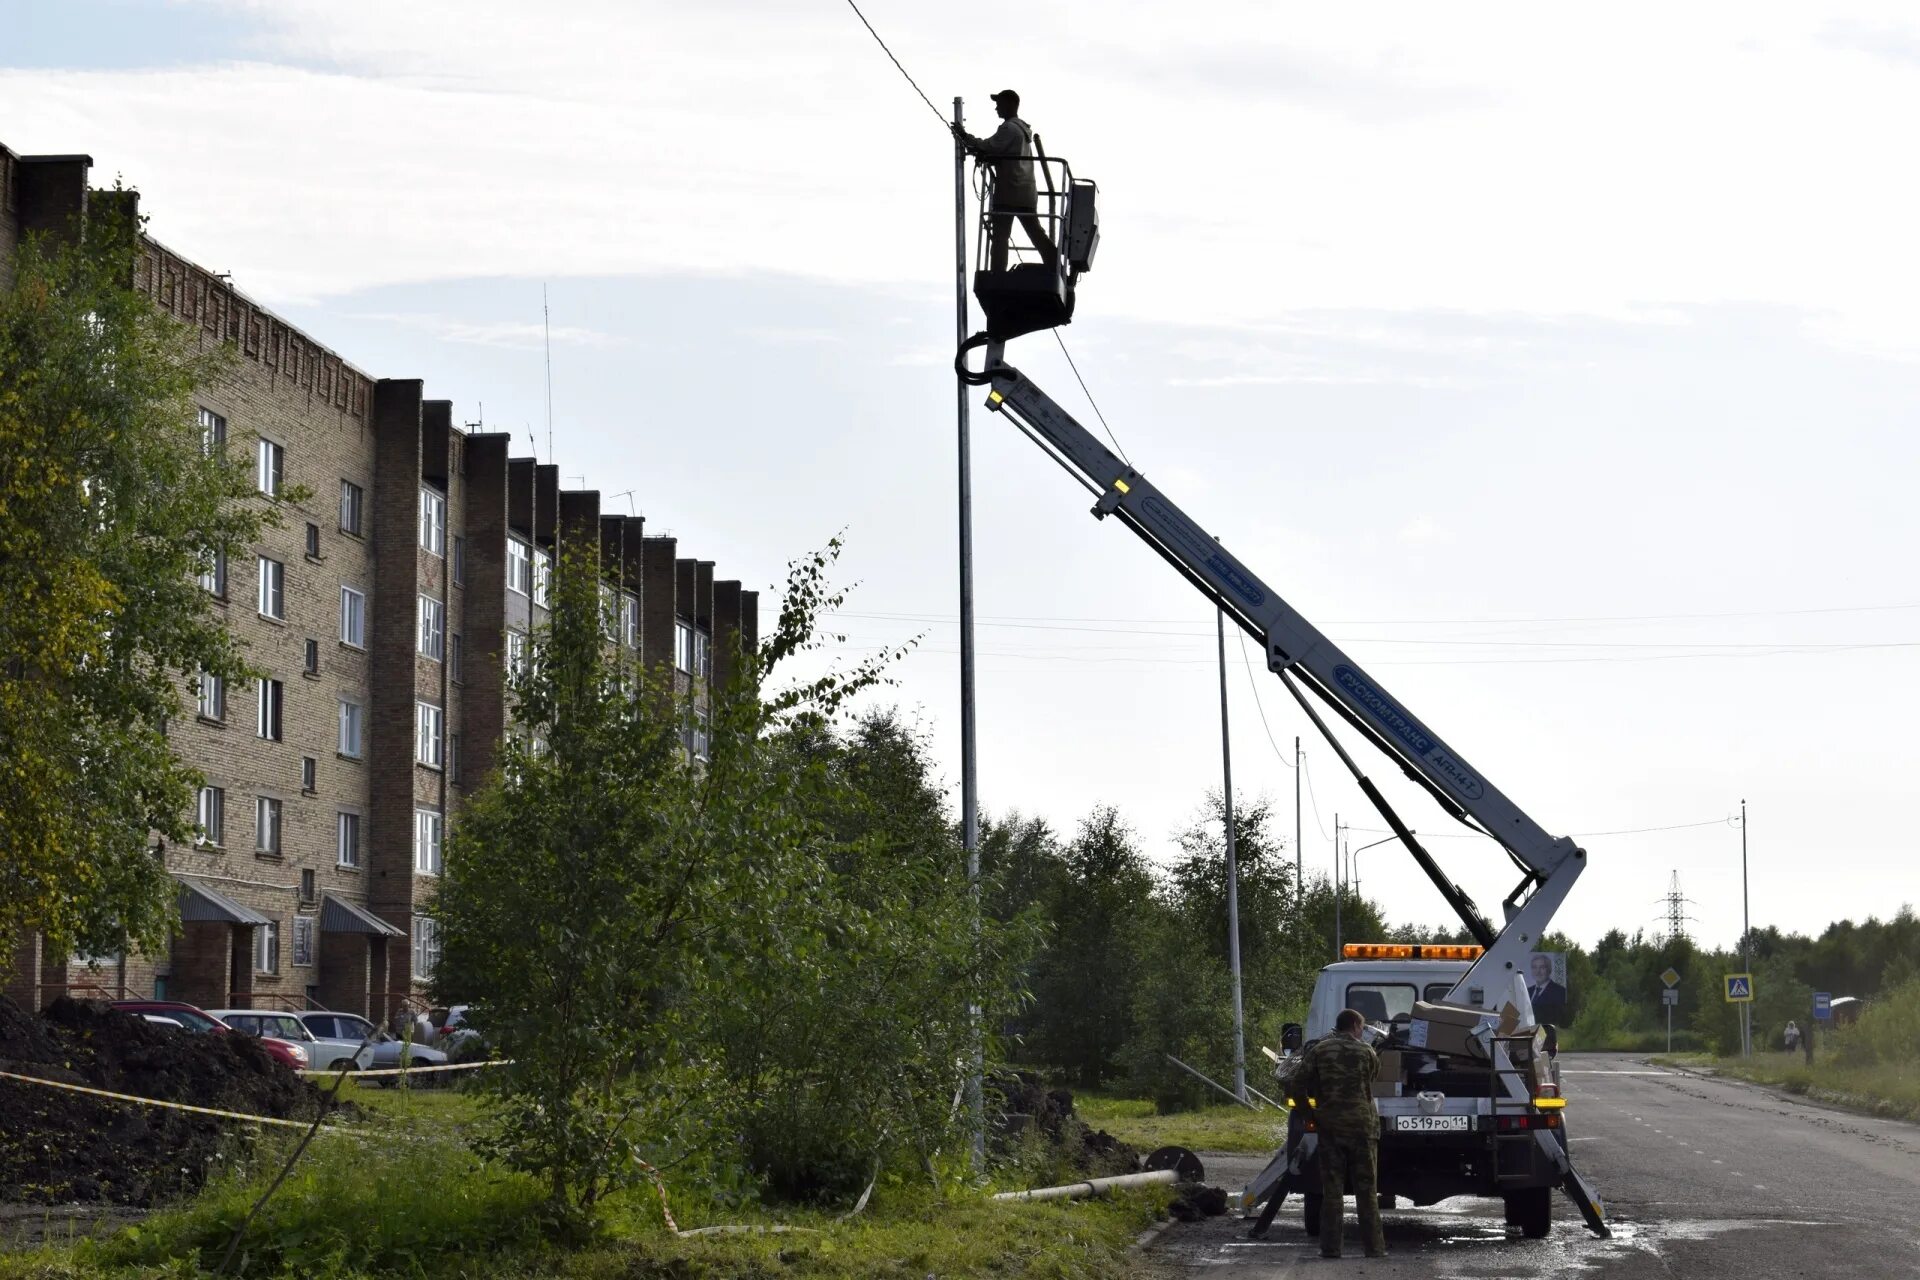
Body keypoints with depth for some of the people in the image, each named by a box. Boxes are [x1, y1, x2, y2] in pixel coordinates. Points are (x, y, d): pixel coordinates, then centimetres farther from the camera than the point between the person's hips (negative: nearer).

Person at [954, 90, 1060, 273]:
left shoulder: (1008, 128, -10)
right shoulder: (1023, 129, 21)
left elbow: (987, 147, -15)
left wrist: (965, 137, -2)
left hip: (1008, 191, -9)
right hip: (1027, 191, 9)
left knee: (999, 237, -5)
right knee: (1037, 233, 8)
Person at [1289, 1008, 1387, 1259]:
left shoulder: (1319, 1051, 1)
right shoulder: (1366, 1052, -2)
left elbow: (1297, 1085, -2)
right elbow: (1372, 1081, 5)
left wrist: (1307, 1108, 14)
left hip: (1329, 1127, 1)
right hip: (1361, 1125, -1)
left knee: (1332, 1190, 5)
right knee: (1366, 1190, 6)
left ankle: (1330, 1247, 2)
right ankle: (1374, 1247, 5)